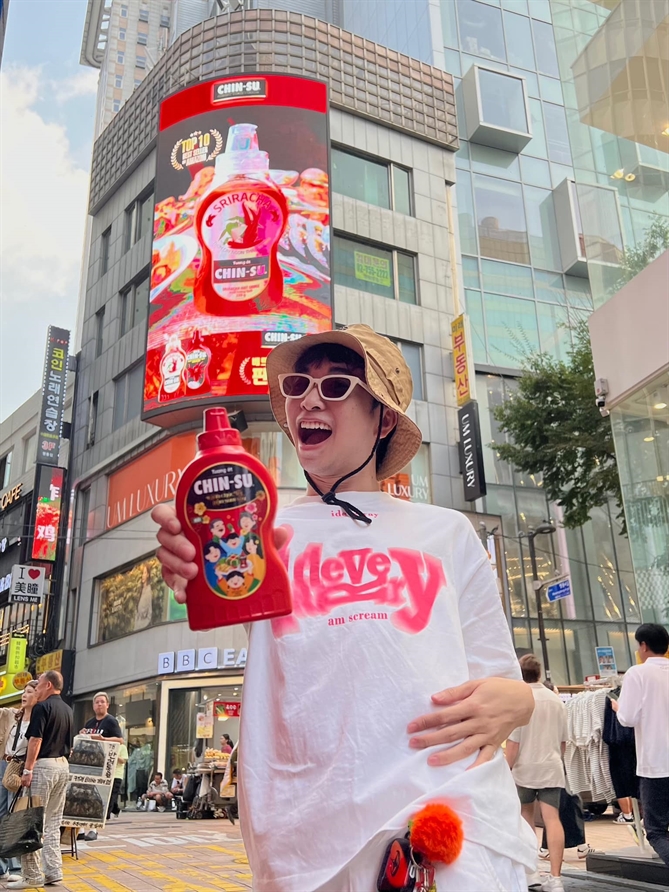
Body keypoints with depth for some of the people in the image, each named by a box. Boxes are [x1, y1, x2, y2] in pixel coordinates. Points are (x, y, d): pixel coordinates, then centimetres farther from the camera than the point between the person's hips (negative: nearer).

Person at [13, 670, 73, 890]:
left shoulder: (42, 707, -10)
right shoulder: (67, 709, 15)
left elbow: (36, 740, -17)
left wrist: (28, 769, -17)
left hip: (44, 765, -8)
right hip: (63, 766, 8)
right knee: (53, 822, 12)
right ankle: (53, 872, 12)